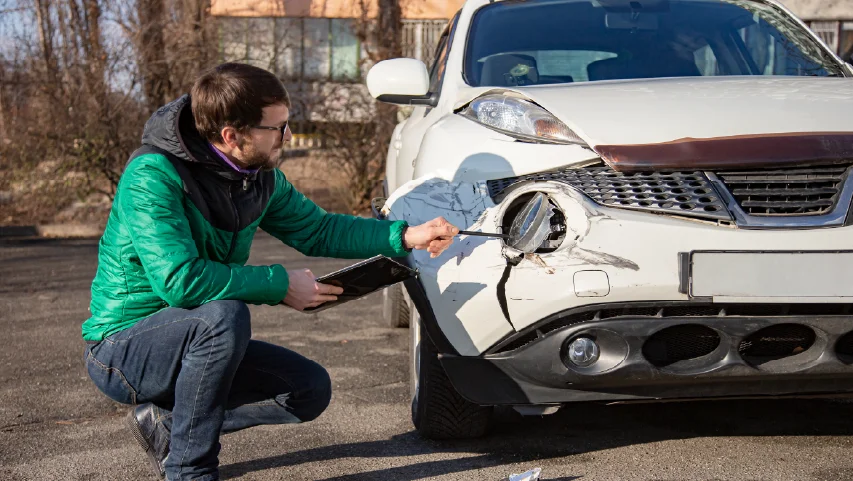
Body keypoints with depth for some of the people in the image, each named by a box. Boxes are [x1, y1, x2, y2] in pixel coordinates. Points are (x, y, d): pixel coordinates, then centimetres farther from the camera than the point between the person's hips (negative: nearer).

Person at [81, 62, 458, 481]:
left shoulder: (261, 178, -1)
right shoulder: (153, 176, -25)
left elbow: (317, 230, 11)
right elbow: (181, 280, -34)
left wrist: (406, 236, -1)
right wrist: (280, 284, -26)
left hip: (198, 338, 8)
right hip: (122, 347, -7)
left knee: (311, 388, -2)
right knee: (225, 315, -35)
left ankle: (167, 423, 5)